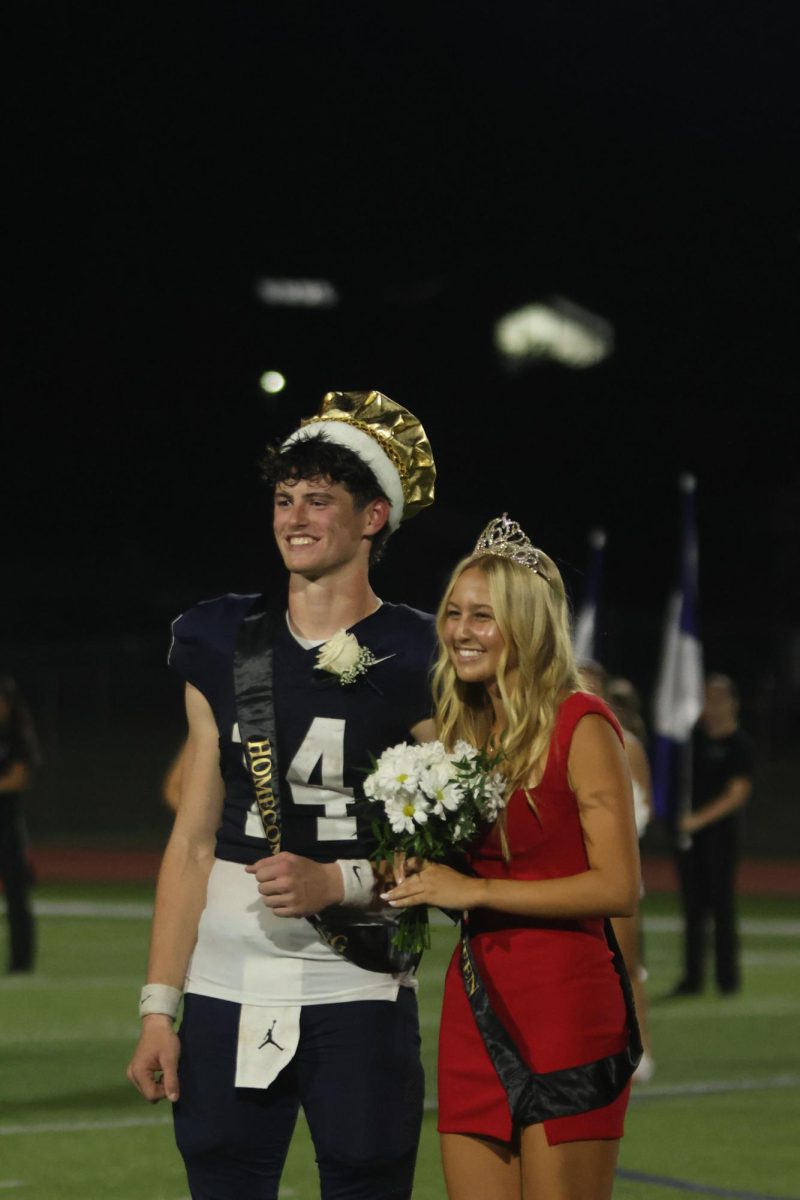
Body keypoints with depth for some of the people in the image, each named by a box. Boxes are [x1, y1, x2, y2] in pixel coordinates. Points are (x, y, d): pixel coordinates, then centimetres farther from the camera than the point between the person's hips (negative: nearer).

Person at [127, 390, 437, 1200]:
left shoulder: (414, 661, -1)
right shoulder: (224, 646, 9)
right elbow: (193, 840, 10)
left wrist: (337, 882, -14)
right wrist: (159, 1009, 5)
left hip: (360, 999, -3)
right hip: (228, 994, 3)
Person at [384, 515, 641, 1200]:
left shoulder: (579, 726, -8)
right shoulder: (464, 732, 13)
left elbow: (619, 887, -13)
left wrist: (473, 891, -13)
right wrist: (421, 881, 2)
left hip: (562, 1007, -7)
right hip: (473, 1006, 7)